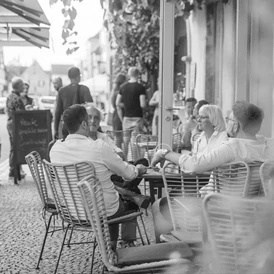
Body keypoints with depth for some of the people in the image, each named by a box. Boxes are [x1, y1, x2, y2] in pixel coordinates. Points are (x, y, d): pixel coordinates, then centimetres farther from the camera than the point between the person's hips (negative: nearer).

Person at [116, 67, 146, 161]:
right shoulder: (140, 87, -8)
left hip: (126, 117, 4)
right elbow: (143, 105, -16)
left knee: (125, 141, 11)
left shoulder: (123, 87, 6)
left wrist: (121, 118, 12)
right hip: (137, 118, -4)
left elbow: (117, 103, 6)